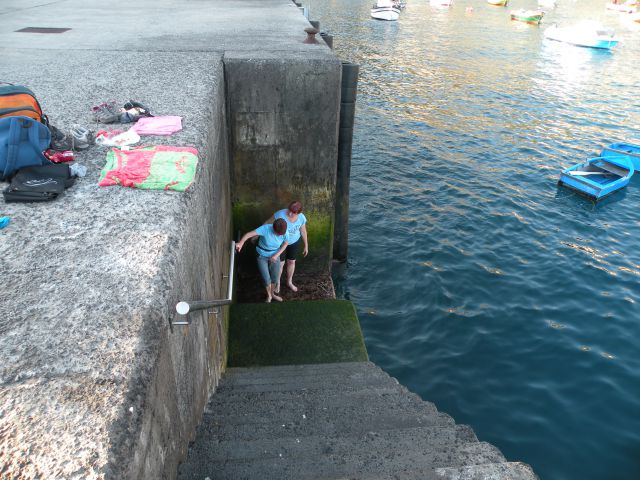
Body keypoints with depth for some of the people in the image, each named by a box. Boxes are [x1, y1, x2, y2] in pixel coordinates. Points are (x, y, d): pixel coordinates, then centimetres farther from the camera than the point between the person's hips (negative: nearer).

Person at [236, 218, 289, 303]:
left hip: (274, 255, 3)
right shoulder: (265, 228, -35)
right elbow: (249, 234, -43)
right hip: (262, 256, -3)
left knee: (275, 277, 15)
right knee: (266, 279, 3)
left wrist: (276, 255, -16)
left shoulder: (285, 233, -24)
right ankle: (269, 295, 35)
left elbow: (285, 244, -5)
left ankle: (272, 294, 47)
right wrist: (241, 243, -60)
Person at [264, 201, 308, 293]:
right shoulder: (280, 214, -34)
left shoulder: (302, 218, -22)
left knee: (291, 262, 19)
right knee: (280, 263, 10)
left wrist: (306, 246, 5)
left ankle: (289, 282, 45)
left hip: (294, 242, 3)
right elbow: (267, 223, -21)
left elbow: (303, 231, -4)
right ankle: (277, 283, 38)